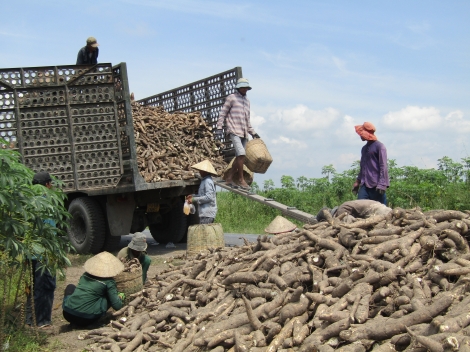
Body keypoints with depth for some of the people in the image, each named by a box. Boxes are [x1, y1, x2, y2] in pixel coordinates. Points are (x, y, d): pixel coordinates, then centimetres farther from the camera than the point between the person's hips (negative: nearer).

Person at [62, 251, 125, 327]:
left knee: (70, 287, 30)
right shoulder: (108, 281, -2)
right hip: (86, 320, -4)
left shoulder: (85, 275, 12)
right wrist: (120, 297, 22)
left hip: (68, 315, 4)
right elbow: (117, 306, -3)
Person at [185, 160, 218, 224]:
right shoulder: (205, 180, 17)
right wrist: (193, 196, 15)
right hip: (205, 212, 10)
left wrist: (194, 199, -16)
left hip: (207, 213, -10)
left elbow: (209, 197, -21)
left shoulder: (208, 181, -14)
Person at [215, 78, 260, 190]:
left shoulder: (247, 101, 23)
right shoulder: (231, 98, 4)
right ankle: (241, 179, -12)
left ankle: (229, 178, 12)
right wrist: (219, 128, -8)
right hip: (234, 131, -7)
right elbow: (223, 113, 1)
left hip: (244, 133, 7)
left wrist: (253, 132, 24)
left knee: (240, 157, 3)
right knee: (241, 154, -19)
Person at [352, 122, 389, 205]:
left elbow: (383, 166, -10)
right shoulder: (364, 148, 21)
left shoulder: (379, 146, -4)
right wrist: (357, 182, 21)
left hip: (376, 185, -7)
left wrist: (382, 184, -16)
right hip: (365, 185, 7)